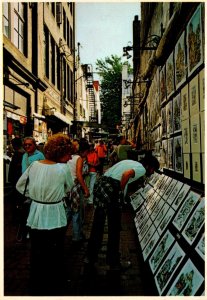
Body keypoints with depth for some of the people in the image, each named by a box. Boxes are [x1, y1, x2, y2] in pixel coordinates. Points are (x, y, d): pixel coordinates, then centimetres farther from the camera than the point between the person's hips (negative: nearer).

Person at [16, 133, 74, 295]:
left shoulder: (34, 165, -4)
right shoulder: (64, 168, -18)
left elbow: (20, 186, 7)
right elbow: (68, 188, -1)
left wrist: (35, 195, 9)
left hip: (35, 218, 5)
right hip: (54, 219, -5)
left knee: (37, 255, 21)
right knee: (55, 257, 14)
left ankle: (36, 289, 39)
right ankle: (53, 289, 30)